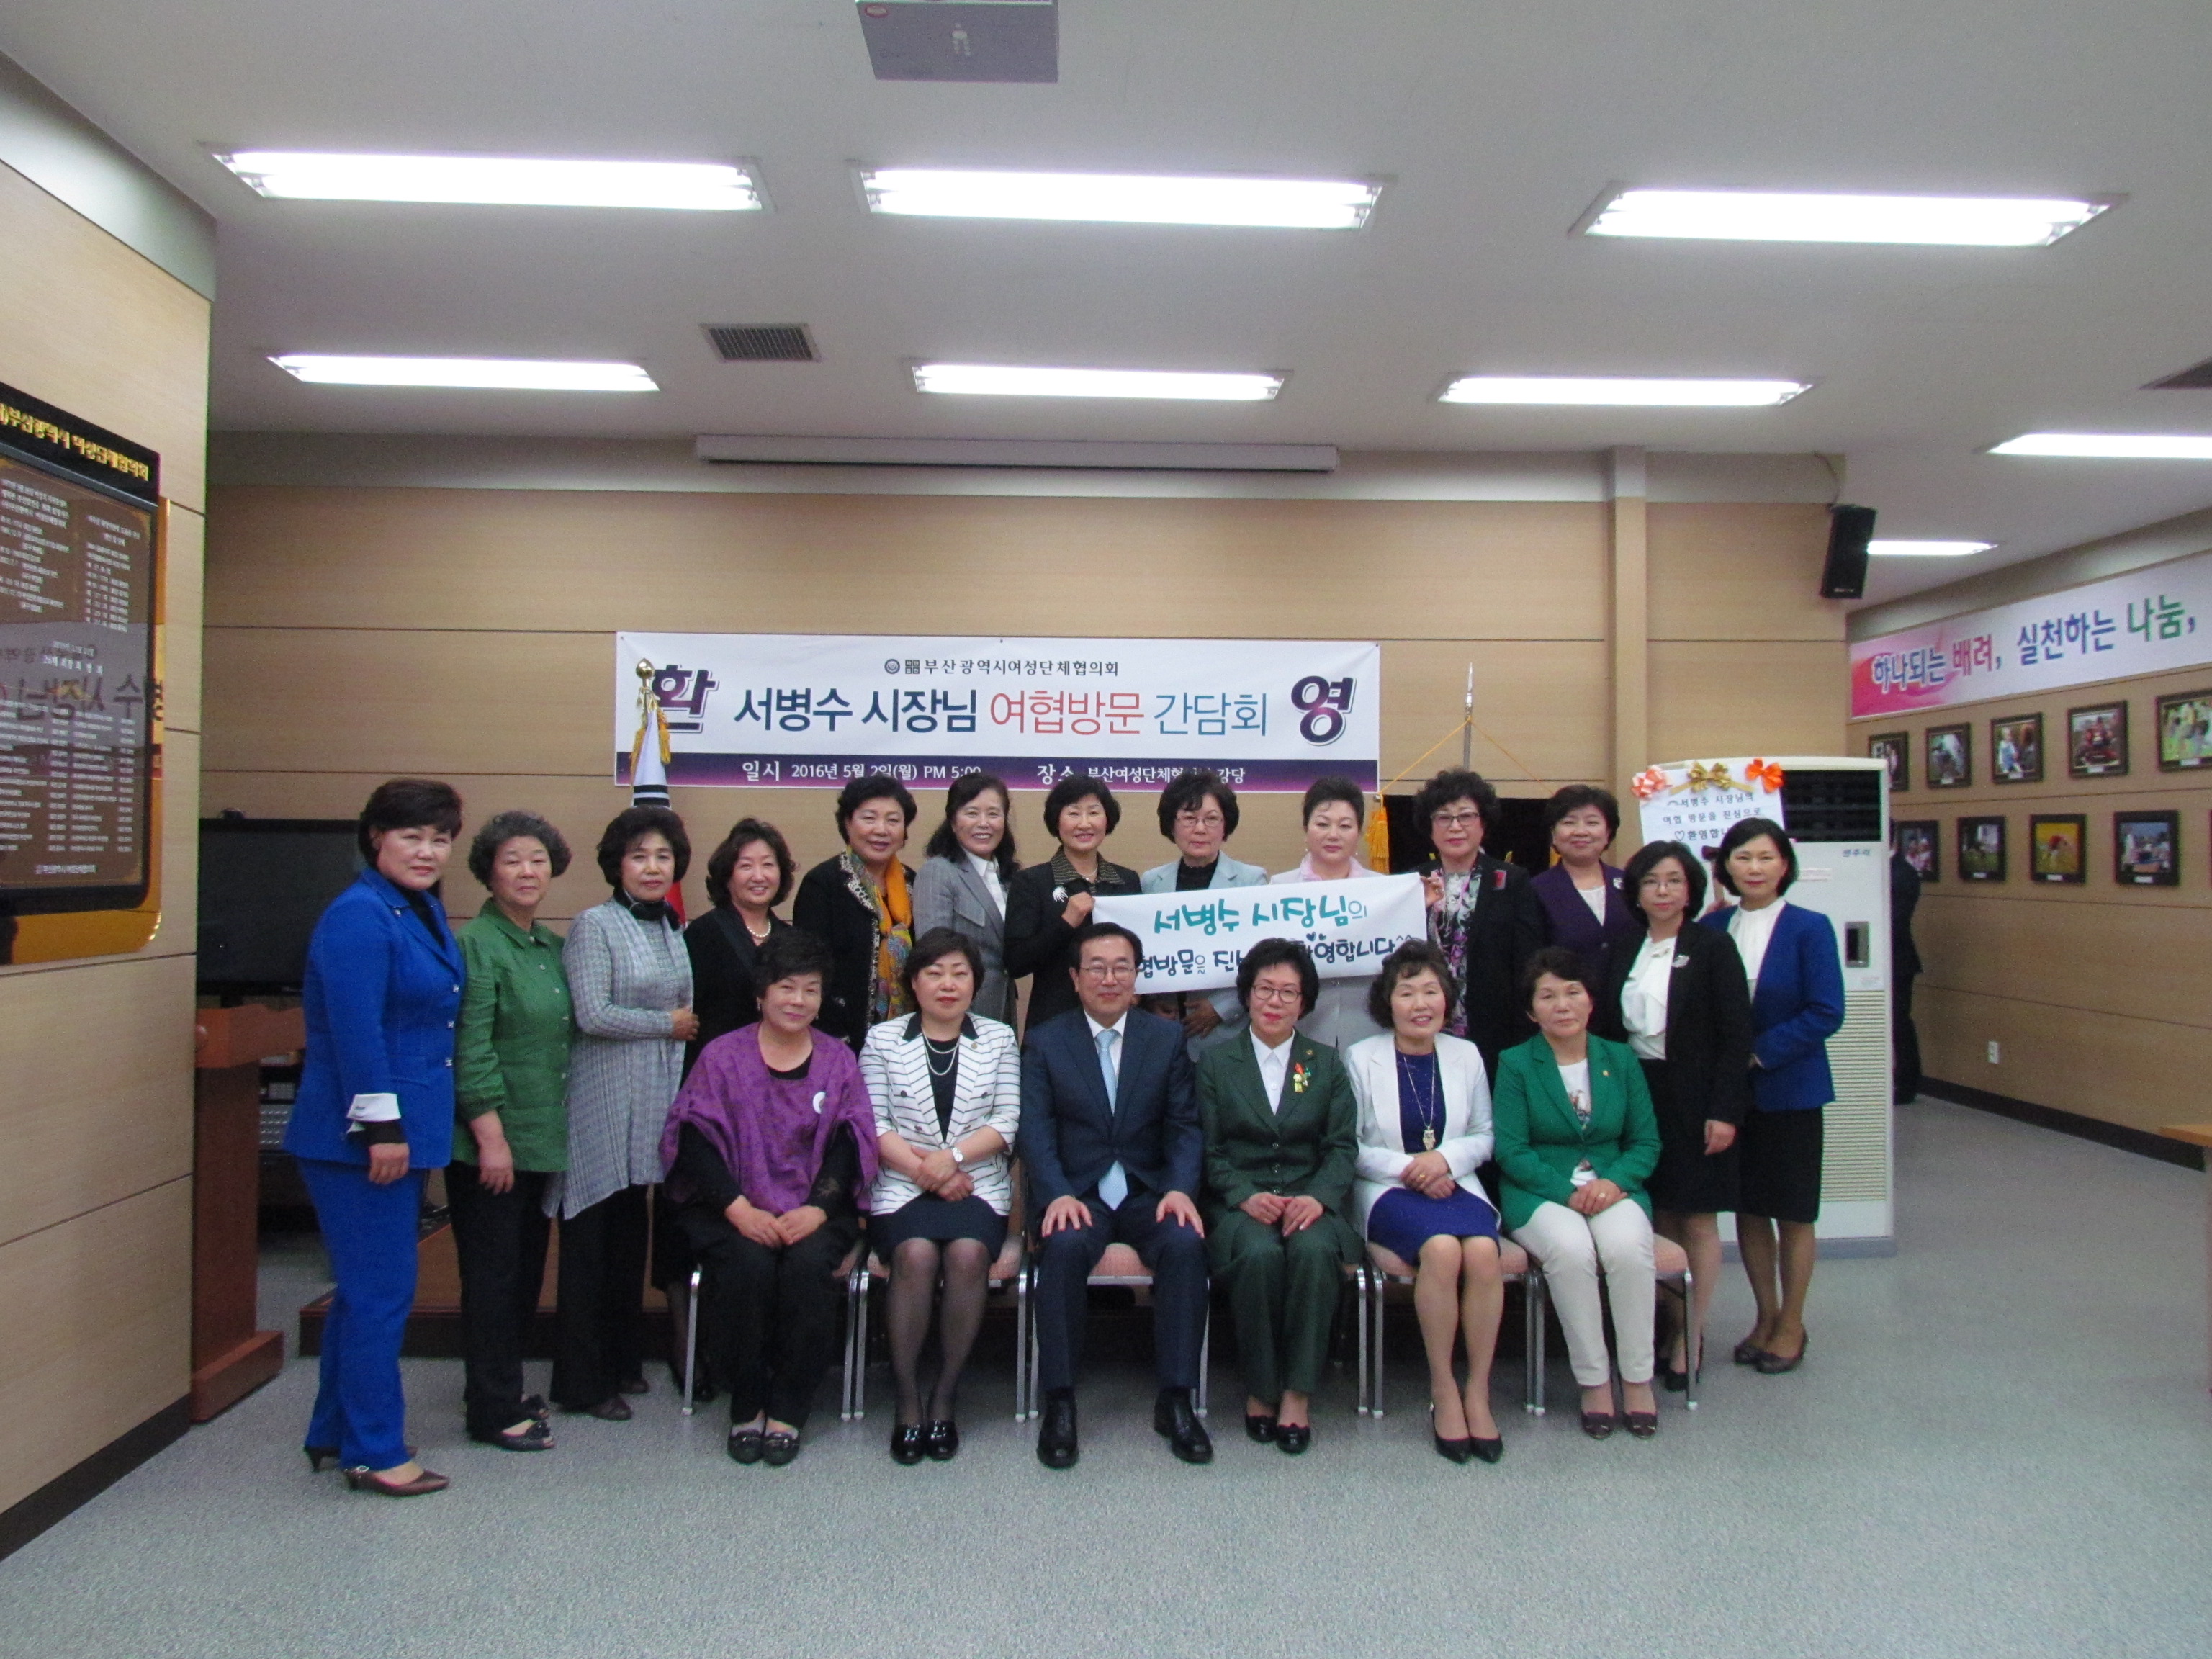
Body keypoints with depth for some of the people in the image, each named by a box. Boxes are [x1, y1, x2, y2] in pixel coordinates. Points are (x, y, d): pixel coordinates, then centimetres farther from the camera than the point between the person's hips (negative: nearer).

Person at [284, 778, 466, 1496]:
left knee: (365, 1288, 18)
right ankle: (374, 1454, 11)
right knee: (381, 1293, -1)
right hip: (360, 1138, -10)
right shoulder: (359, 916, -16)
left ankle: (336, 1434, 31)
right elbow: (356, 1031, -22)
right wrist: (381, 1126, -22)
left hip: (403, 1131, 10)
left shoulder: (424, 911, 12)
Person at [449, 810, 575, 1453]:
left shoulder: (551, 946, 11)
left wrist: (559, 1130, 14)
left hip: (543, 1139, 8)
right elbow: (470, 1048, -17)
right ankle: (492, 1411, 12)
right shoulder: (478, 943, -12)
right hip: (490, 1141, -8)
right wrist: (491, 1136, -20)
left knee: (527, 1271, 15)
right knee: (493, 1273, 1)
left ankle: (505, 1390, 29)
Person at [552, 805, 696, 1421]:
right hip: (604, 1099, -6)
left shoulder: (673, 929, 13)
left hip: (654, 1101, 7)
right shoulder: (594, 926, -8)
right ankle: (582, 1382, 10)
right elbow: (593, 1015, -17)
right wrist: (668, 1023, -8)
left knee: (632, 1235, 13)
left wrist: (686, 1025, 0)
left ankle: (623, 1362, 25)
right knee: (592, 1237, 0)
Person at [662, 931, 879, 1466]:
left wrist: (818, 1208, -17)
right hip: (735, 1211, 0)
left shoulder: (838, 1061, 11)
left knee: (809, 1263, -29)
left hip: (815, 1214, 1)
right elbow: (697, 1140, -4)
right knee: (748, 1264, -30)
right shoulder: (722, 1056, 7)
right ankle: (746, 1405, -9)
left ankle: (788, 1410, -12)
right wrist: (739, 1208, -17)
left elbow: (852, 1142, 0)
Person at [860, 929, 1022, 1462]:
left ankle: (944, 1401, -14)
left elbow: (1007, 1120, 3)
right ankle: (908, 1406, -17)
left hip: (978, 1185, 1)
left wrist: (952, 1157, -12)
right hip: (902, 1186, 0)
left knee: (968, 1254, -30)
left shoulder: (999, 1039, 12)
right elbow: (873, 1124, 1)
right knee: (917, 1254, -31)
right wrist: (923, 1170, -12)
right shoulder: (883, 1040, 10)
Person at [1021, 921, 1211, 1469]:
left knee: (1186, 1243, -29)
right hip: (1076, 1193, -1)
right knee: (1064, 1246, -33)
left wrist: (1180, 1188, -15)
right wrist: (1058, 1195, -20)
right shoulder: (1045, 1041, 6)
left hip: (1149, 1192, 1)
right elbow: (1036, 1130, -3)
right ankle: (1059, 1402, -19)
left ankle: (1176, 1399, -15)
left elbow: (1185, 1126, 4)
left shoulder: (1167, 1037, 9)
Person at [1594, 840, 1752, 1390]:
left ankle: (1689, 1339, 11)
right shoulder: (1624, 952, 9)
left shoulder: (1712, 948, -5)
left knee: (1697, 1220, 2)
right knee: (1657, 1218, 7)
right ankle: (1660, 1327, 17)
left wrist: (1724, 1111, -14)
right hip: (1637, 1096, 4)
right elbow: (1607, 1028, 10)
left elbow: (1735, 1035, -9)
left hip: (1693, 1103, -4)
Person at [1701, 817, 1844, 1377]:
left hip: (1789, 1088, -3)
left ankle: (1791, 1325, 26)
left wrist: (1759, 1053, -17)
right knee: (1747, 1207, 12)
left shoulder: (1809, 928, -9)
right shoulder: (1713, 928, 1)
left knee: (1792, 1213, 9)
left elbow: (1826, 1014, -14)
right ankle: (1766, 1316, 30)